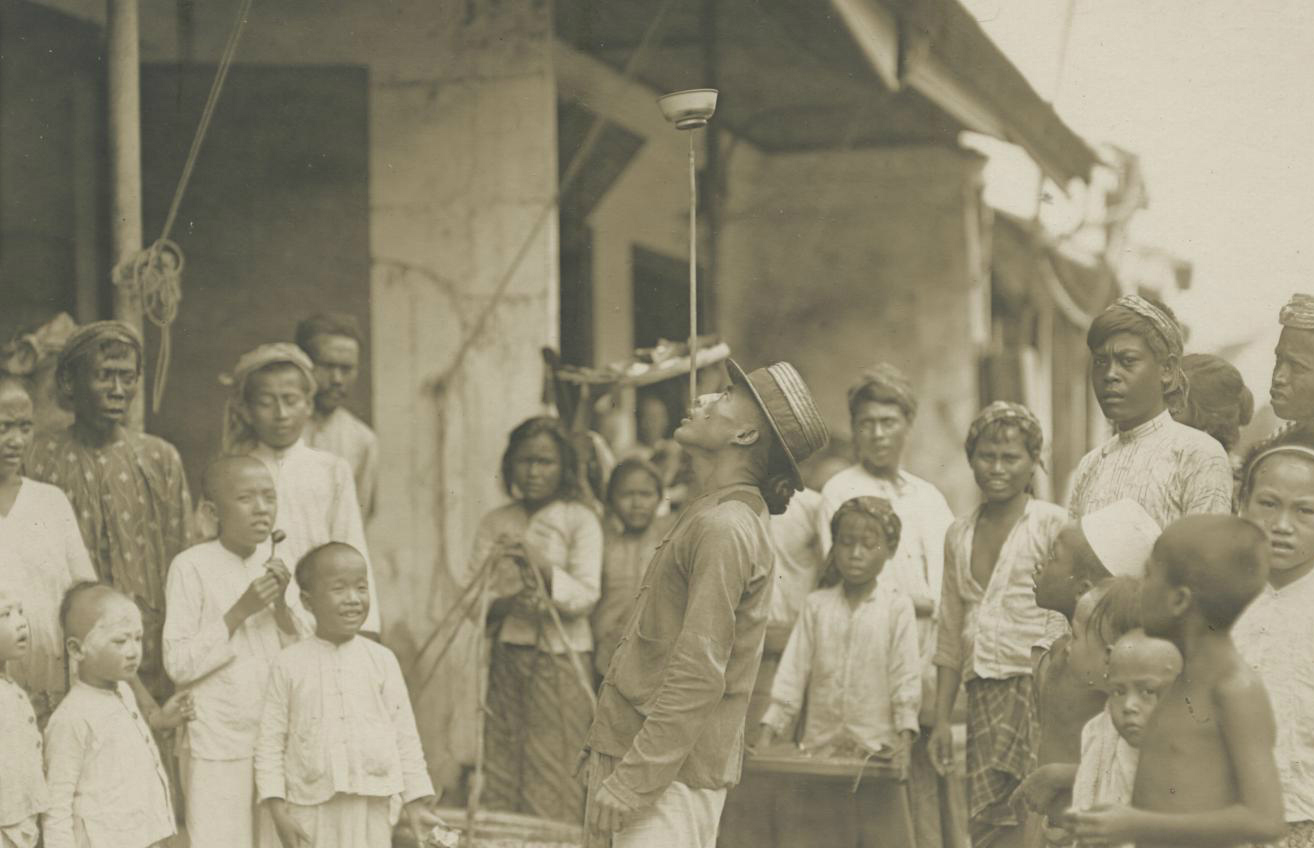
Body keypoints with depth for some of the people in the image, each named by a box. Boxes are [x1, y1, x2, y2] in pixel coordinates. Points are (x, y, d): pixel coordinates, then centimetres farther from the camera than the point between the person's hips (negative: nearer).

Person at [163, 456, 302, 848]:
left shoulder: (275, 565, 6)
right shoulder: (191, 566, -10)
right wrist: (239, 611, -19)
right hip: (217, 746, -5)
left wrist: (281, 605, -9)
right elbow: (178, 664, -14)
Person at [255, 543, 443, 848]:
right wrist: (277, 809, -7)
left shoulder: (382, 661, 2)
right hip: (311, 809, -1)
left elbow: (405, 735, 5)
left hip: (371, 807, 1)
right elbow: (270, 741, 0)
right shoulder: (289, 665, -2)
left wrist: (415, 801, 2)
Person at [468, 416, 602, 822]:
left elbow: (586, 596, -8)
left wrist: (542, 567, -23)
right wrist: (503, 602, -15)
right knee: (499, 773, 2)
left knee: (552, 781, -7)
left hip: (560, 658, -4)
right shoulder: (495, 523, 12)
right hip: (506, 655, 4)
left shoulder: (580, 521, 1)